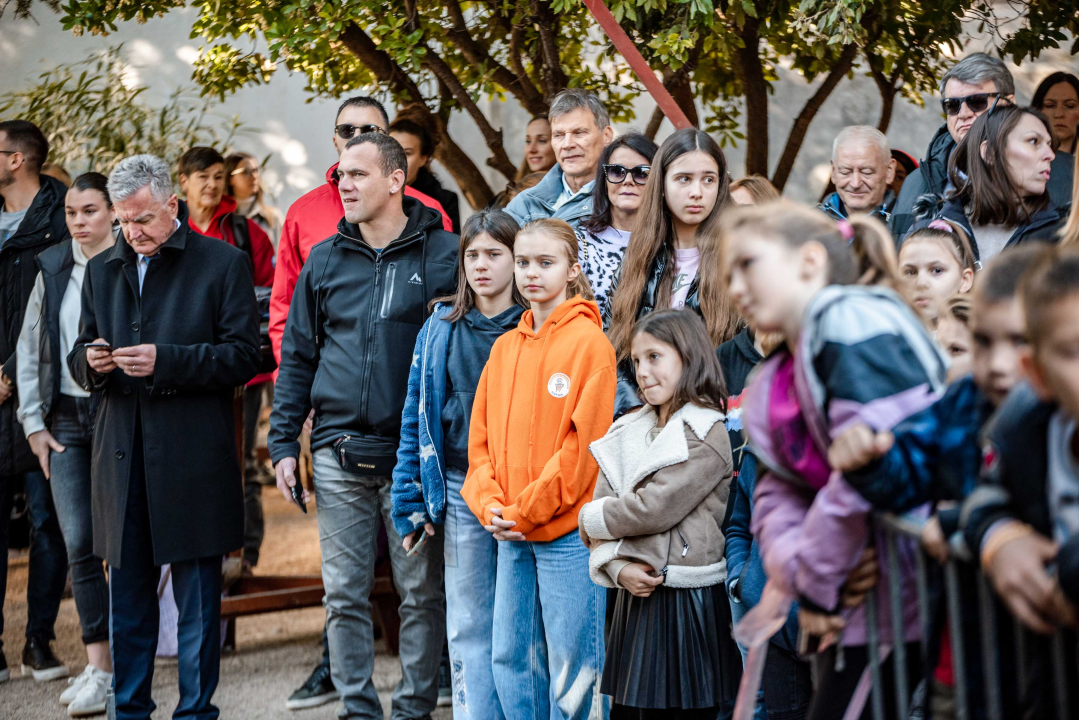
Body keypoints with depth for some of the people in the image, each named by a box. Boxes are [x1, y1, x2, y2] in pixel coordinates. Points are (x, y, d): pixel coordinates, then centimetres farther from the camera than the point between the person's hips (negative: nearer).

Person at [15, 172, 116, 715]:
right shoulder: (52, 268, 8)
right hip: (65, 419, 3)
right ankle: (98, 664, 3)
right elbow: (29, 348, 13)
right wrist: (33, 421, 7)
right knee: (79, 544, -3)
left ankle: (108, 668, 8)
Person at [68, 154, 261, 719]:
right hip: (122, 455, 4)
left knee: (197, 599, 1)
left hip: (193, 458, -4)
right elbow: (79, 359, 18)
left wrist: (166, 360, -17)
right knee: (126, 594, 10)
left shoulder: (223, 264, 0)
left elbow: (243, 356, -6)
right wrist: (90, 361, -6)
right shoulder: (102, 270, 15)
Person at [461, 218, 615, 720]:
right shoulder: (505, 347, 13)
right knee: (510, 659, 10)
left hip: (568, 531, -6)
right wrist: (489, 505, -3)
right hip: (511, 535, 6)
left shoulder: (588, 342, -7)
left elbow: (583, 444, -13)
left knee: (571, 668, -1)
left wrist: (524, 510, -12)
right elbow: (482, 435, 13)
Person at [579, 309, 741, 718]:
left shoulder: (707, 434, -7)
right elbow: (602, 522, 8)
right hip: (636, 598, 6)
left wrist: (589, 517, -1)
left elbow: (654, 508, -16)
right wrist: (618, 569, -11)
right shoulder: (627, 434, 13)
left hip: (689, 604, -6)